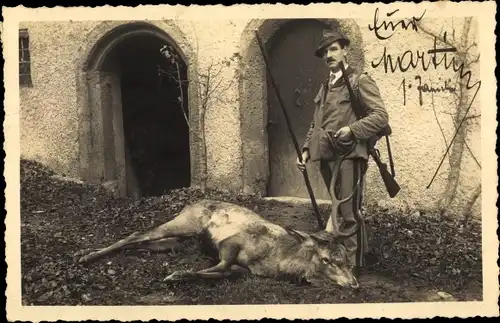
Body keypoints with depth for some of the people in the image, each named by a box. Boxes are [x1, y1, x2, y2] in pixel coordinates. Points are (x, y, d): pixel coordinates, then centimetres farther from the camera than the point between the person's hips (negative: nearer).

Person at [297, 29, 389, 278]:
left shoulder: (360, 81, -1)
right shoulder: (325, 87, 20)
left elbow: (381, 116, -9)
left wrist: (352, 129, -19)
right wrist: (307, 150, 12)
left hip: (349, 155, -7)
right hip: (327, 156, 7)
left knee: (350, 213, -6)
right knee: (336, 210, 14)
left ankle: (355, 267, 2)